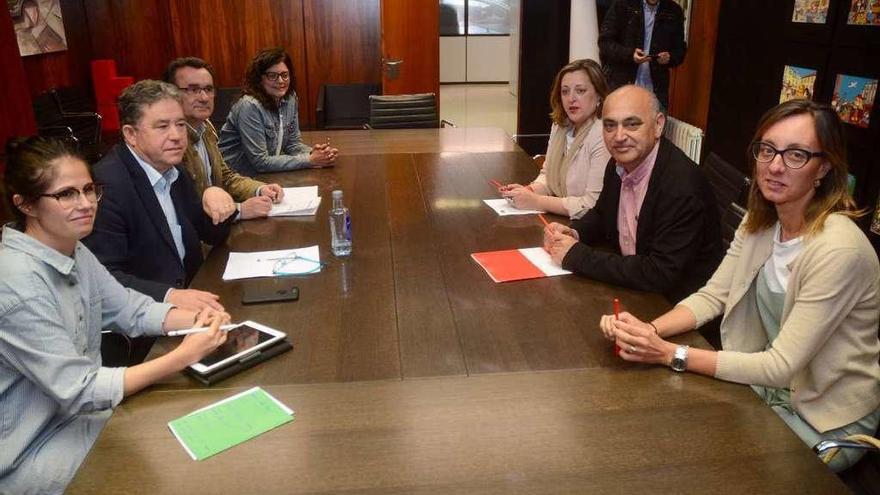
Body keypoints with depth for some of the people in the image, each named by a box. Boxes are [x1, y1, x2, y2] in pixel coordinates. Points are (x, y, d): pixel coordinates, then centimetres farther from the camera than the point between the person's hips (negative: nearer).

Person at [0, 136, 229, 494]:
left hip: (81, 408, 7)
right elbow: (78, 392, -25)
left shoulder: (73, 251, 0)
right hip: (32, 452, -7)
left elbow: (133, 309, 5)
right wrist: (183, 356, -28)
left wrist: (196, 319, -14)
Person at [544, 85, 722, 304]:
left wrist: (576, 255, -24)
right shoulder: (619, 165, -2)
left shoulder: (683, 185, -26)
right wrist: (573, 233, -7)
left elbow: (660, 275, -29)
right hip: (630, 286, 7)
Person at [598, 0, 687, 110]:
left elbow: (680, 49, 13)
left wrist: (670, 57, -10)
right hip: (621, 84, -1)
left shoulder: (674, 12, 7)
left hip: (656, 89, 2)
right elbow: (604, 42, -3)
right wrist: (629, 54, -19)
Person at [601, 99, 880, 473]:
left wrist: (670, 354, -31)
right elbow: (711, 297, -3)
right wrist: (648, 331, -22)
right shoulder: (760, 222, -4)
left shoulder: (838, 249, -28)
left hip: (827, 420, -5)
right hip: (771, 388, 6)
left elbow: (782, 366, -27)